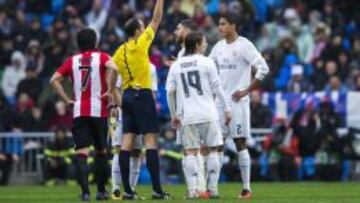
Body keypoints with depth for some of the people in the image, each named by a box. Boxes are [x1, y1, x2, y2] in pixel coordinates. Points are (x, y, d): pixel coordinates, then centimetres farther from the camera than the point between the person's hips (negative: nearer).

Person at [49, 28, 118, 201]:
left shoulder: (72, 61, 9)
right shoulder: (101, 57, 2)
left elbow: (54, 80, 0)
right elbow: (113, 68, -20)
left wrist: (68, 100, 4)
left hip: (79, 112, 1)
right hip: (99, 111, -1)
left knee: (82, 153, -5)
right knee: (101, 151, 14)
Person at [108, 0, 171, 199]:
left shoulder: (120, 51, 9)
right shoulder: (140, 44, -8)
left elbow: (112, 78, 13)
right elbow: (156, 20, -3)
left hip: (127, 95, 7)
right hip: (142, 95, -7)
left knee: (127, 142, 2)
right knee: (151, 140, -8)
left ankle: (127, 189, 1)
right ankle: (157, 189, -14)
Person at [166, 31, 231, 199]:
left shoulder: (176, 66, 7)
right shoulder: (206, 62, -2)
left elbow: (170, 92, 5)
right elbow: (217, 89, -1)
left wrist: (173, 114, 15)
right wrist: (226, 108, 8)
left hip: (188, 116, 2)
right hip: (208, 114, -2)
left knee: (190, 152, 1)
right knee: (213, 150, 8)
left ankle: (192, 190, -8)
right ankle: (213, 188, 5)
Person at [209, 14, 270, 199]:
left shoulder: (244, 45, -8)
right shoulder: (219, 47, 12)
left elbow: (263, 68, -14)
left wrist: (247, 90, -14)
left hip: (237, 102, -6)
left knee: (240, 143, -4)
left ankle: (246, 188, 1)